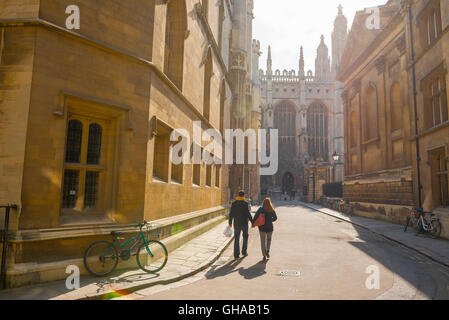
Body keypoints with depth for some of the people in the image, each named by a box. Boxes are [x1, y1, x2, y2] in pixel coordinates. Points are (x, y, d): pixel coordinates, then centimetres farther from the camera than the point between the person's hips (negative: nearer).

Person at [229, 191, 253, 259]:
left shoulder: (234, 203, 0)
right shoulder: (245, 203, -10)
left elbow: (231, 214, 1)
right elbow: (248, 213, -14)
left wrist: (230, 222, 10)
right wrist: (252, 222, -8)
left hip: (236, 223, 2)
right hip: (244, 223, -2)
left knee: (236, 239, 6)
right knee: (245, 237, 19)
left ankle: (236, 254, 5)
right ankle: (244, 252, 21)